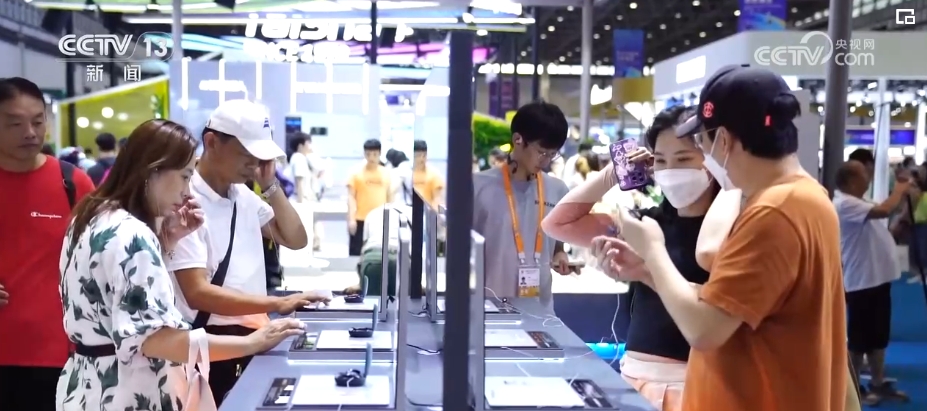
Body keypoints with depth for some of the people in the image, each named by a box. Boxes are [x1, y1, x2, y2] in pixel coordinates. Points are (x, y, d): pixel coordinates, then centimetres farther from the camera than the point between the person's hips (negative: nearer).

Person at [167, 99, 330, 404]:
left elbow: (296, 240, 10)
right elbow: (198, 294, -24)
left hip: (253, 338, 8)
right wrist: (276, 304, -32)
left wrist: (270, 186, -1)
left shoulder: (245, 196, 7)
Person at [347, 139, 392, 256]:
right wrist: (351, 219, -12)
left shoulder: (386, 173, 6)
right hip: (360, 220, -3)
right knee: (356, 253, 2)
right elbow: (351, 197, -5)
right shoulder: (356, 172, -3)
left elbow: (389, 197, 12)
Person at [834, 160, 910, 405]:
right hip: (861, 282, -10)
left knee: (878, 336, 17)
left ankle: (878, 383, 27)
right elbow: (884, 210, -26)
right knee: (859, 338, 0)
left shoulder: (858, 203, 16)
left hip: (878, 278, 10)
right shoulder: (845, 204, -18)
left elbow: (886, 224, 19)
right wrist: (899, 191, -11)